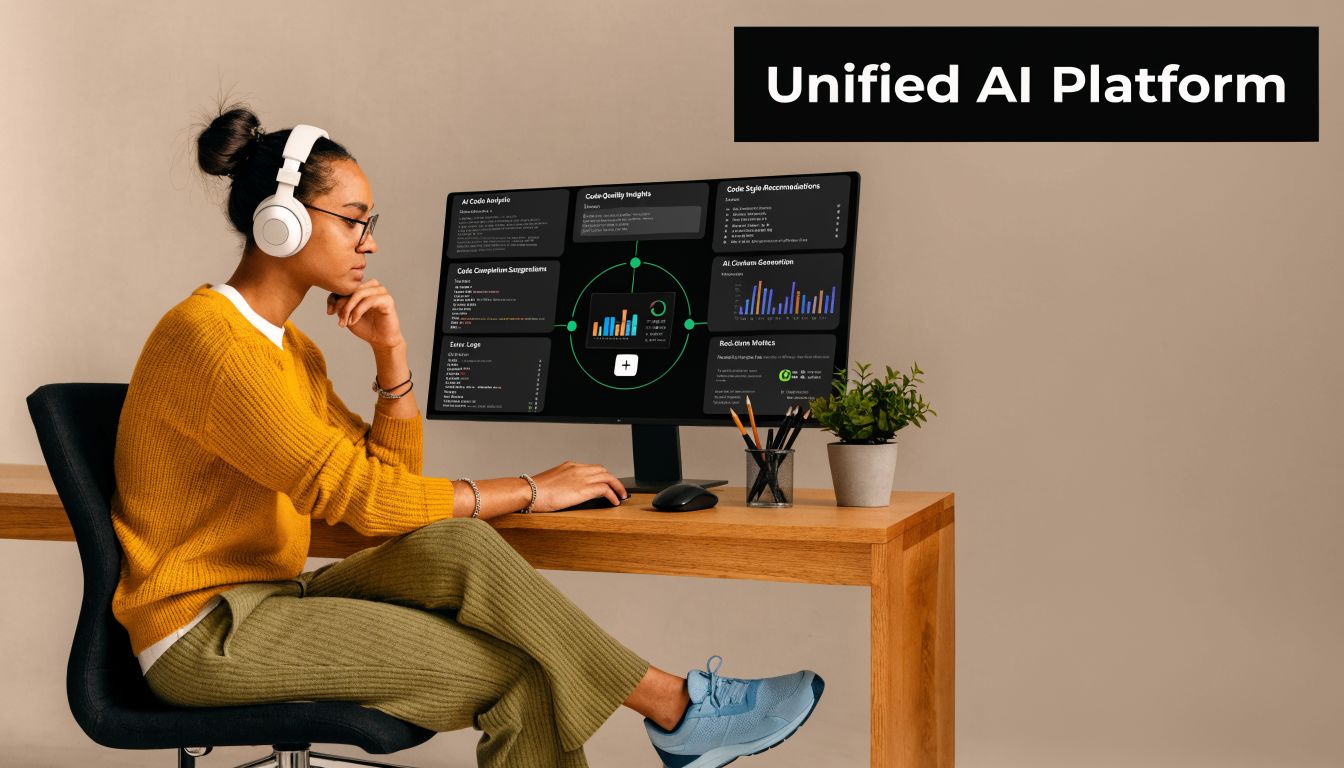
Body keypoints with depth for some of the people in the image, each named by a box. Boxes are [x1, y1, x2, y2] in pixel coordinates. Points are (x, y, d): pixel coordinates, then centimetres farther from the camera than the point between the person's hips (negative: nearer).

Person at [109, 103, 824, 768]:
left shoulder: (286, 344, 12)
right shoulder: (209, 338, -18)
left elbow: (389, 471, 10)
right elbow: (353, 492, -23)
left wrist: (391, 354, -4)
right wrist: (527, 491, -17)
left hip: (268, 601, 8)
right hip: (205, 636, -8)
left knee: (460, 549, -18)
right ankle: (676, 709, 3)